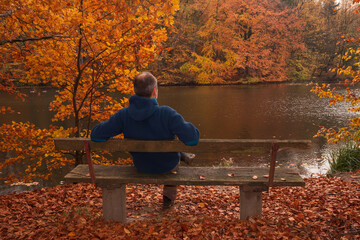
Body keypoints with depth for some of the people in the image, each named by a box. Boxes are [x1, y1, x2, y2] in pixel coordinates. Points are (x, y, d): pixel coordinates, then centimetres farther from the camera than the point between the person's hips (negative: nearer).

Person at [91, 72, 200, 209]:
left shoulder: (124, 115, -24)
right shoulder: (166, 114, -34)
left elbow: (96, 135, -21)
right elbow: (192, 138, -37)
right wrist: (189, 128, -12)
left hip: (141, 166, 3)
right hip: (168, 165, -3)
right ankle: (168, 197, 44)